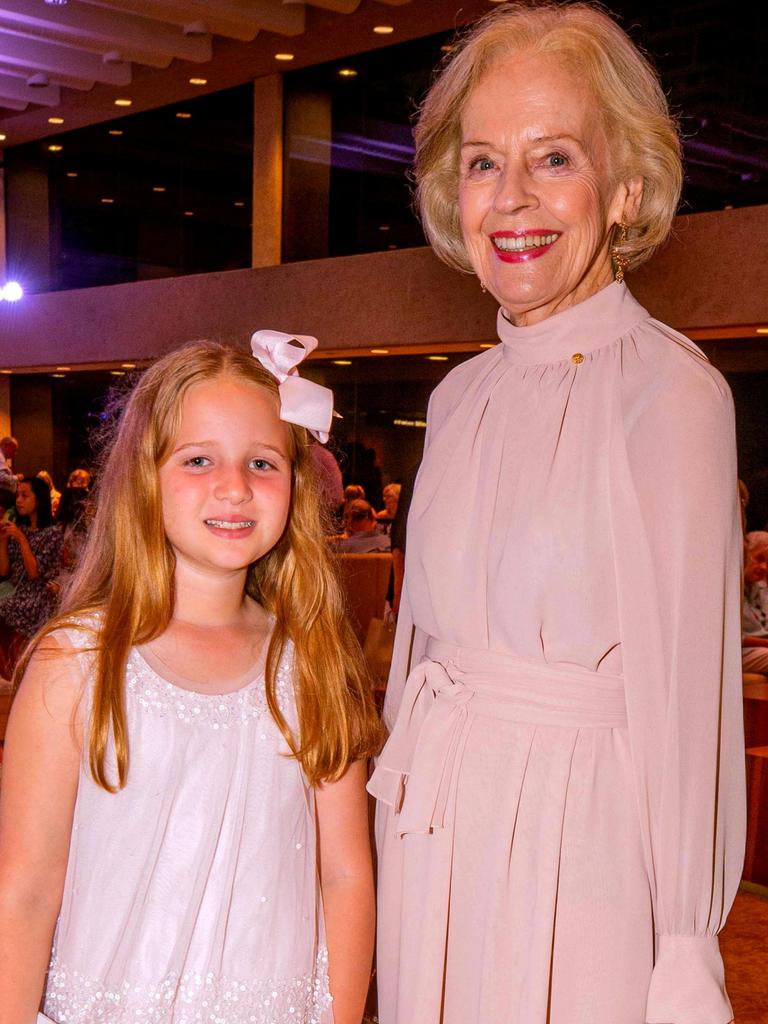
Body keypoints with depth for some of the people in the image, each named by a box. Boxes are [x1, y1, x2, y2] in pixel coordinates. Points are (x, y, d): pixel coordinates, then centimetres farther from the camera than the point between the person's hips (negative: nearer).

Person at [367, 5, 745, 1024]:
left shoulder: (670, 388, -13)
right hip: (433, 827, 6)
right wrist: (407, 802, 14)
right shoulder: (461, 395, 7)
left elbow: (683, 684, -15)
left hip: (576, 835, -6)